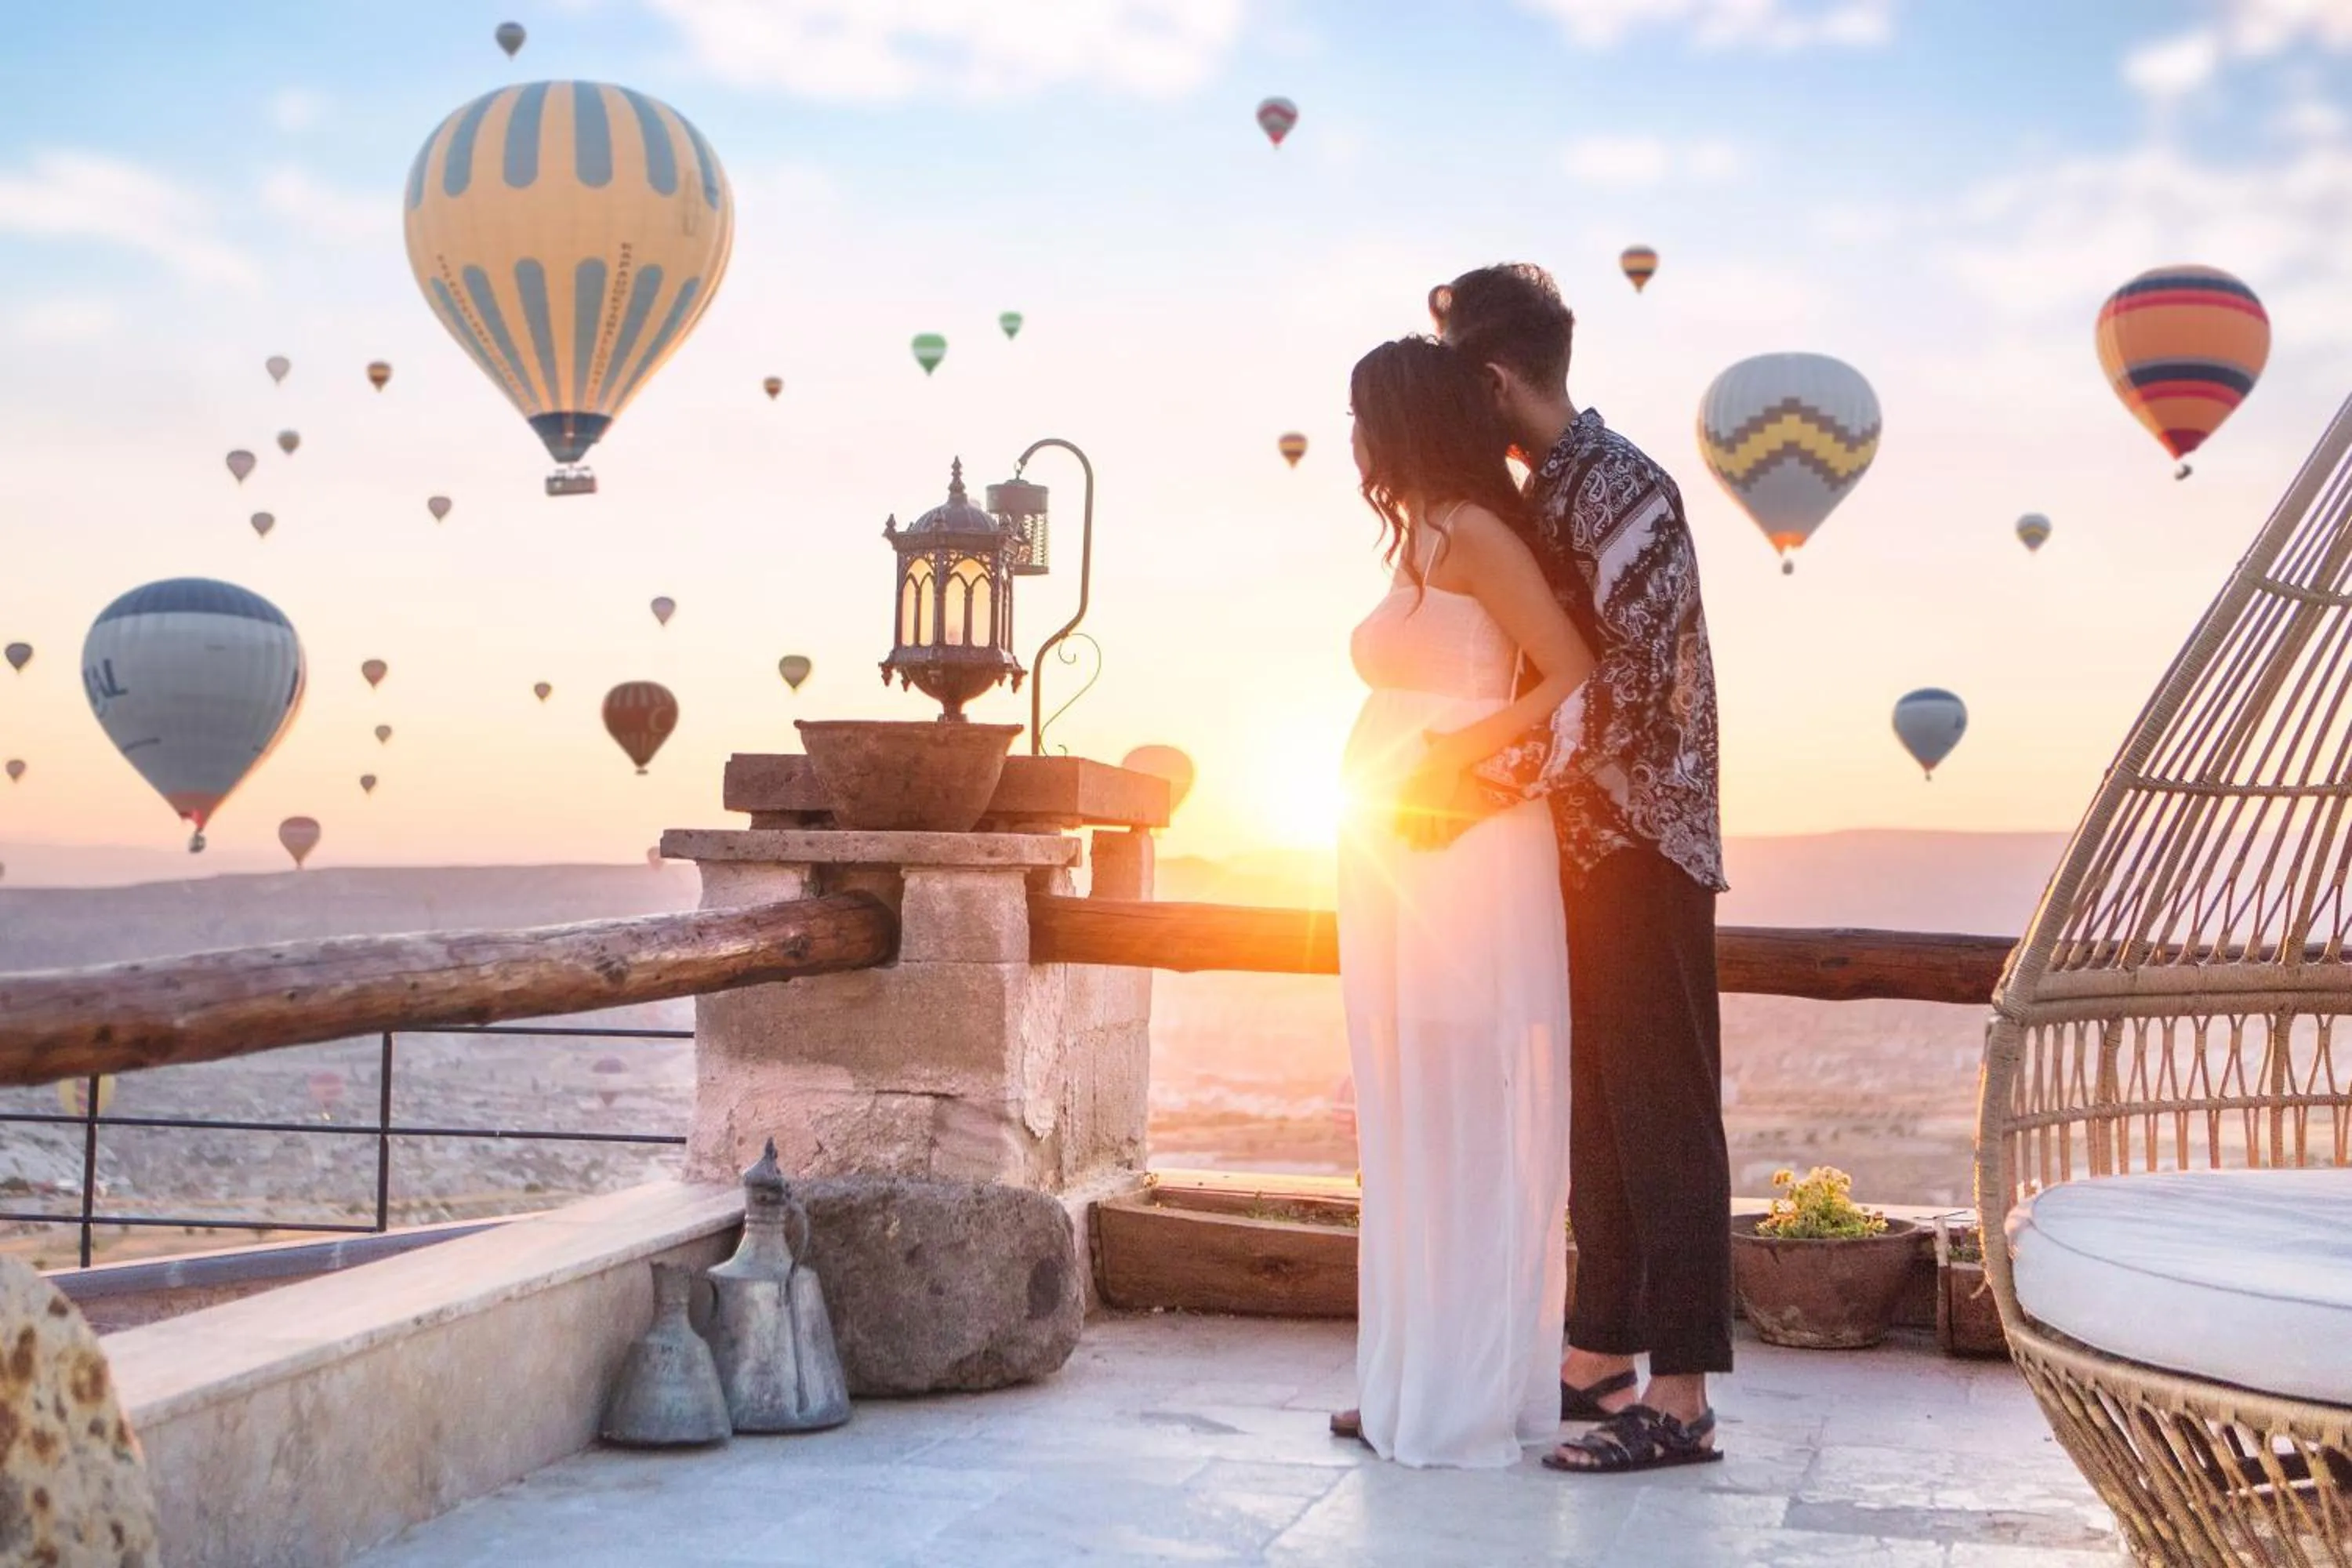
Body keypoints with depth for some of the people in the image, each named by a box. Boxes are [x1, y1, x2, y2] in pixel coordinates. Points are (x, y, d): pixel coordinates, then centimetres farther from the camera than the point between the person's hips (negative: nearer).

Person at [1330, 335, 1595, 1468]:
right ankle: (1424, 1387, 18)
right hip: (1406, 866, 9)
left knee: (1464, 1130, -4)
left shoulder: (1468, 533, -8)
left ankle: (1459, 1402, 2)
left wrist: (1462, 752, -15)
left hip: (1458, 858, -9)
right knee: (1421, 1132, 11)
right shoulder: (1424, 541, 18)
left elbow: (1571, 673, -12)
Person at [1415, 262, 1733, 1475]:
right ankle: (1600, 1362, 22)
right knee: (1595, 1111, 13)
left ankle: (1679, 1402, -1)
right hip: (1579, 845, 9)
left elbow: (1628, 680, -22)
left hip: (1640, 846, -9)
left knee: (1660, 1115, -5)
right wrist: (1447, 765, 7)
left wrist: (1494, 783, -21)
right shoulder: (1545, 490, 14)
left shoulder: (1620, 488, -14)